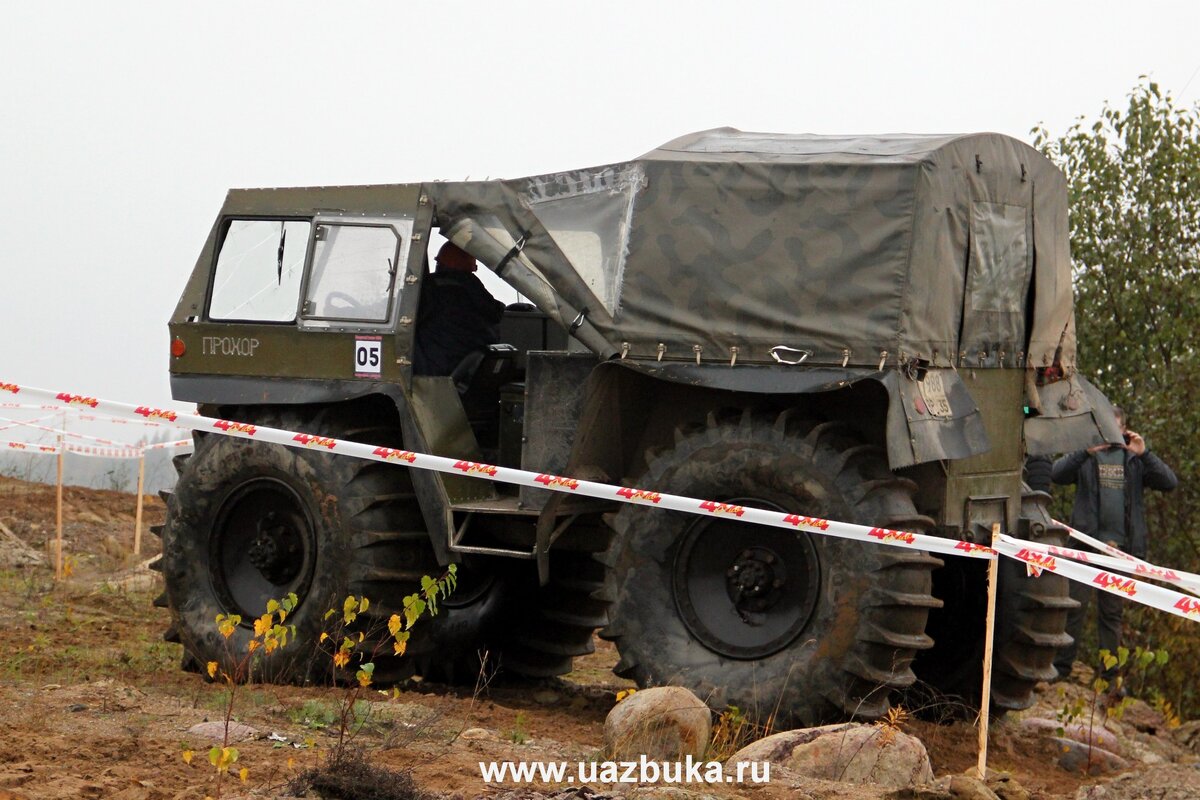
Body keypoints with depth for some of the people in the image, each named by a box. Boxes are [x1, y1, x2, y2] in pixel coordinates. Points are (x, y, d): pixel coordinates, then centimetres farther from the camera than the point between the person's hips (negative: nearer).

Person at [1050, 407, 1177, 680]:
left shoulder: (1134, 460, 12)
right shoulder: (1085, 457, 8)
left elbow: (1169, 483, 0)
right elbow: (1056, 474, -9)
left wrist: (1144, 454, -13)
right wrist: (1086, 451, -22)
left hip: (1121, 546, 2)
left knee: (1112, 612, 8)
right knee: (1074, 606, -4)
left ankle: (1111, 675, 11)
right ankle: (1060, 668, 0)